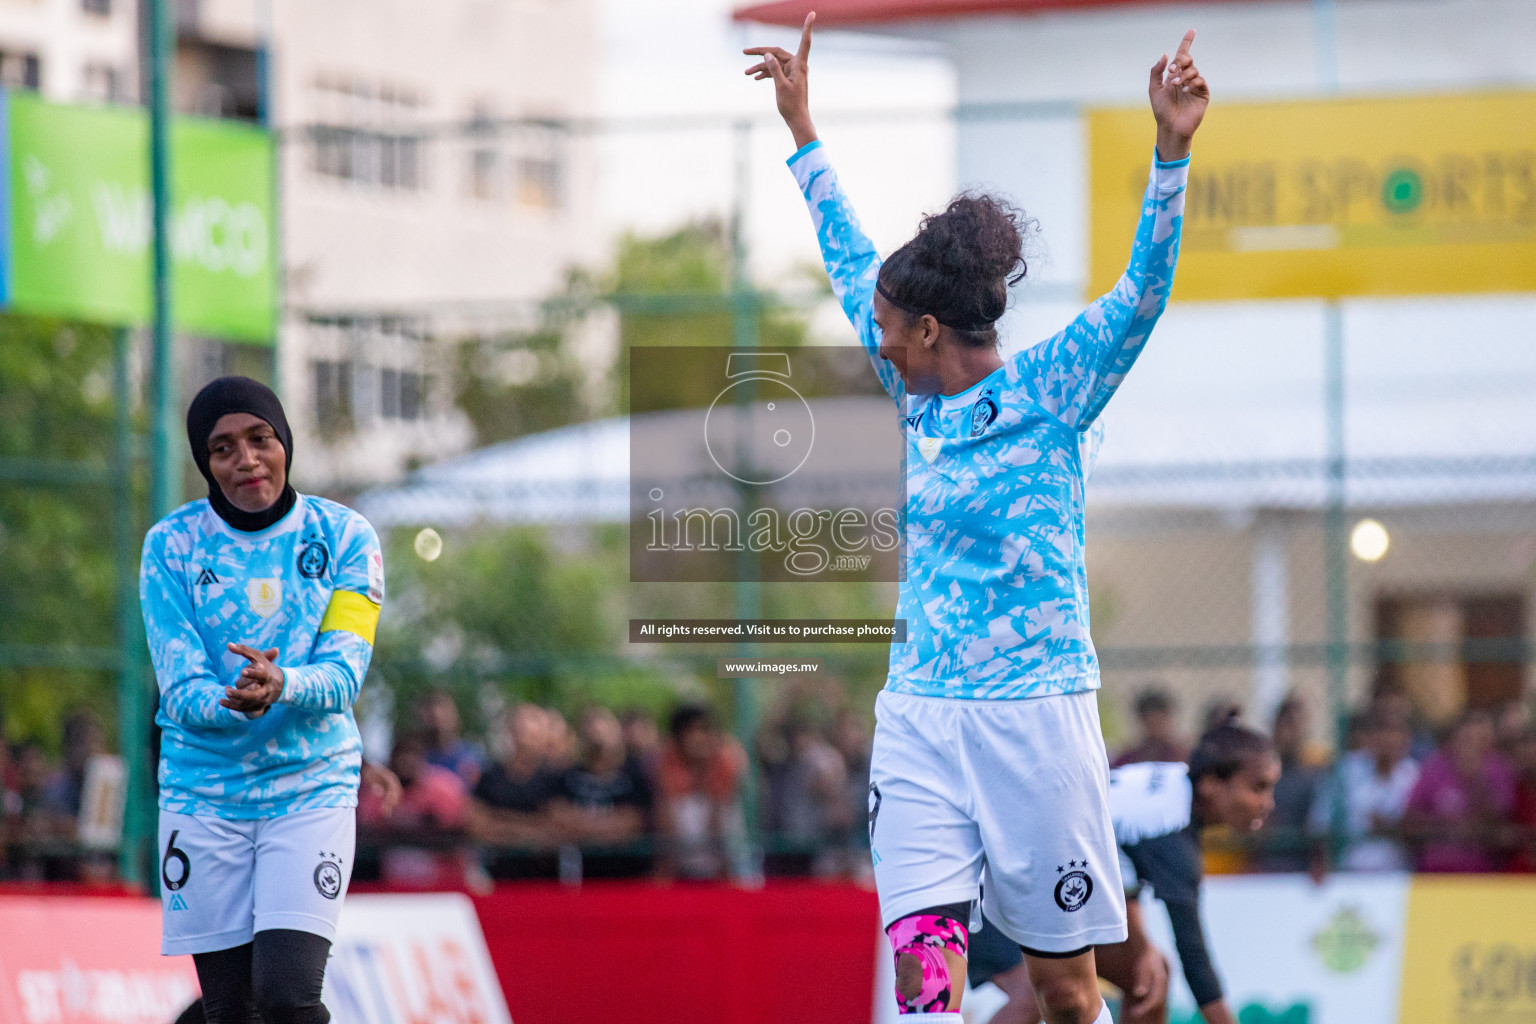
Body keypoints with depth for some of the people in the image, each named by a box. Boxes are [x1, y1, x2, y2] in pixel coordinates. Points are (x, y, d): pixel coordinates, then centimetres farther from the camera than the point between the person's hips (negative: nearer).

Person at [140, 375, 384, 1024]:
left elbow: (344, 673, -10)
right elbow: (180, 688, -9)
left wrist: (282, 686, -33)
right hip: (204, 793, 1)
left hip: (312, 788, -1)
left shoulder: (343, 535, -1)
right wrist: (235, 702, -33)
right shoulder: (172, 545, -2)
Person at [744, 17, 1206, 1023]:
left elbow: (1142, 292, -16)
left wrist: (1171, 152, -29)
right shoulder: (921, 402, 12)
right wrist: (802, 128, 30)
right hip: (918, 716, 5)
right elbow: (853, 265, 23)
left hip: (1035, 716, -5)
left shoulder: (1050, 394, -4)